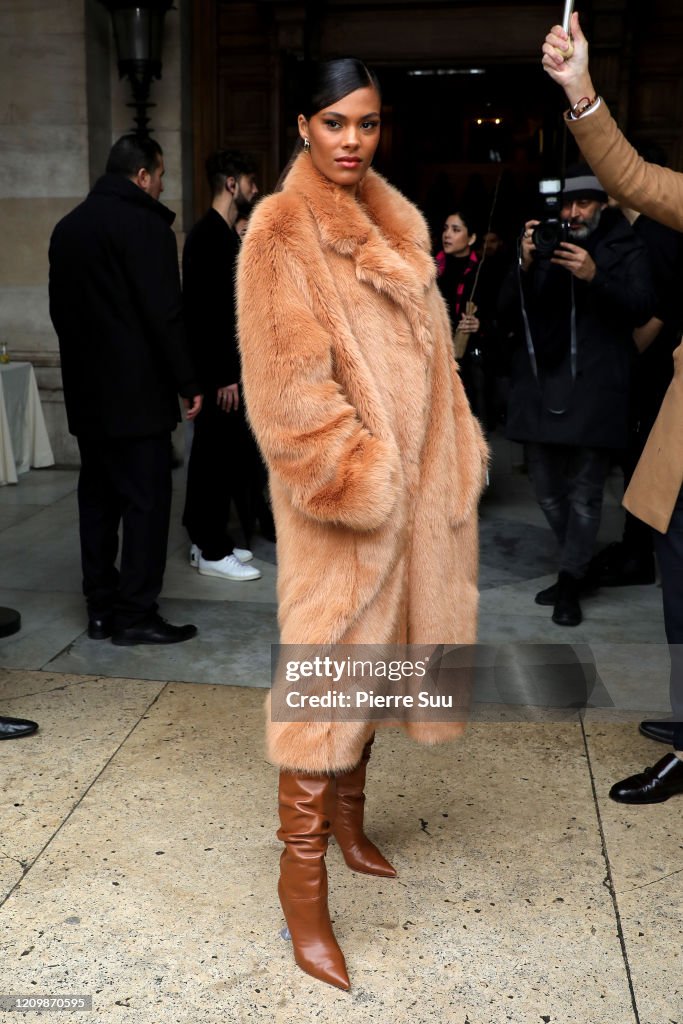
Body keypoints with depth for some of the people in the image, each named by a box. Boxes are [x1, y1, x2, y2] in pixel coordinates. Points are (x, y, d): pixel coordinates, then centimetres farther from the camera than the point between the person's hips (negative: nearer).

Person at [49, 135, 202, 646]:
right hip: (137, 391, -8)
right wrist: (188, 383, -10)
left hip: (86, 391, 8)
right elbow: (165, 314, -16)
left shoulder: (68, 226, 13)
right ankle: (135, 614, 1)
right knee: (146, 499, -2)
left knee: (98, 497, 12)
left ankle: (101, 607, 17)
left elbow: (60, 308, 17)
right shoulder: (145, 225, -11)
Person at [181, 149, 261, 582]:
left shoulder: (226, 234, 16)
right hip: (217, 368, -10)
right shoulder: (210, 236, -15)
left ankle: (210, 541, 22)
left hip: (227, 363, 10)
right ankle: (212, 552, 4)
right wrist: (224, 376, -23)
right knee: (217, 453, -4)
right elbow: (206, 311, -22)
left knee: (219, 452, 13)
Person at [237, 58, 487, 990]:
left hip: (410, 470, 7)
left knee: (376, 647, 16)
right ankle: (302, 875, 9)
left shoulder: (395, 221, 13)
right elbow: (288, 377, -16)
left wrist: (454, 451, 9)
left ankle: (348, 812, 35)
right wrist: (352, 473, -19)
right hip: (338, 479, -7)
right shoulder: (280, 230, -9)